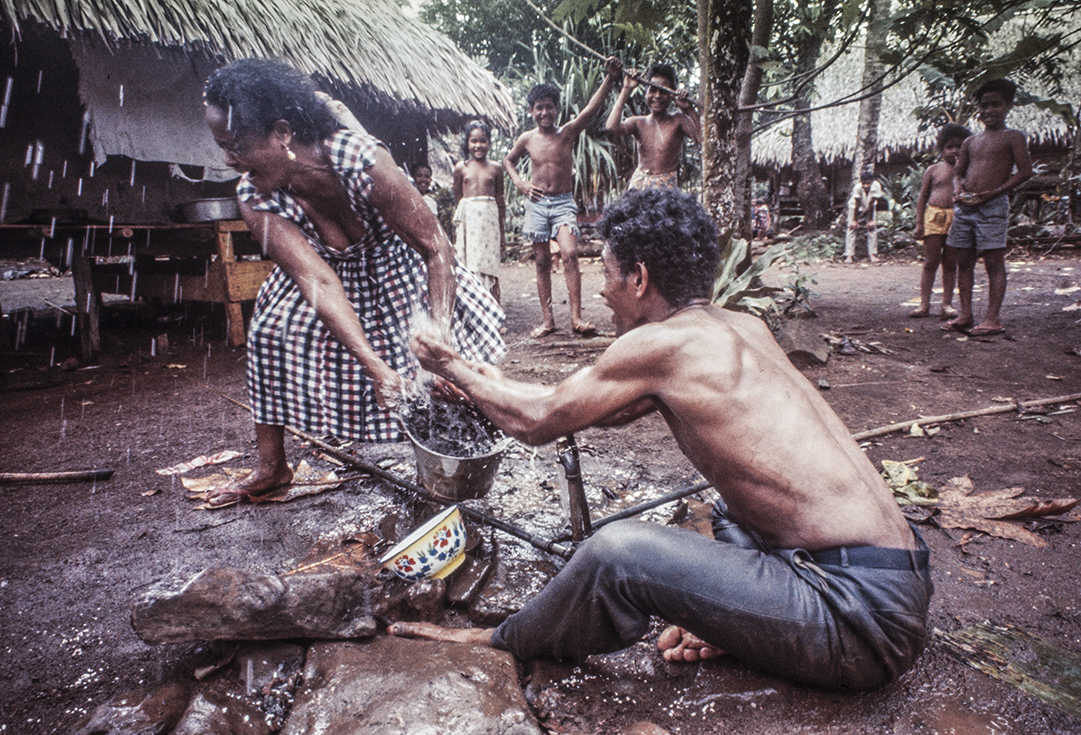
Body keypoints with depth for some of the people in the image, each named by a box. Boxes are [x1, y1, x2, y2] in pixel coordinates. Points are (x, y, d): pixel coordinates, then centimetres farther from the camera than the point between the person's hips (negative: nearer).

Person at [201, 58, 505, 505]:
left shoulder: (362, 160, -37)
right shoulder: (254, 199, -25)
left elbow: (436, 248, -33)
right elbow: (317, 280, -35)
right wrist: (374, 364, -47)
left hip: (394, 263, -2)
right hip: (330, 269, 3)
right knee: (271, 331, -12)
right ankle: (271, 468, 4)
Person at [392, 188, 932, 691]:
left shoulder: (661, 342, -15)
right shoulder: (742, 328, 10)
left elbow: (536, 423, -1)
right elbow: (615, 410, 21)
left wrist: (455, 371, 16)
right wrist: (490, 383, 26)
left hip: (863, 616, -9)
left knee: (616, 550, -16)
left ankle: (499, 644, 10)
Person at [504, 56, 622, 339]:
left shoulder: (568, 132, -2)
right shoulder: (527, 139, 5)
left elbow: (591, 109, -18)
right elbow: (508, 160, 23)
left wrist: (609, 79, -31)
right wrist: (520, 183, 5)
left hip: (563, 202, -2)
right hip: (537, 203, 3)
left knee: (569, 254, -20)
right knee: (542, 262, 4)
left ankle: (576, 317, -20)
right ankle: (547, 319, 11)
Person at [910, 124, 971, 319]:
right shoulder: (933, 169, 8)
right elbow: (922, 196, 7)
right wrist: (919, 222, 0)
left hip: (957, 219, 1)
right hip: (934, 216, -1)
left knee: (950, 264, 4)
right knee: (930, 262, -2)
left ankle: (947, 304, 9)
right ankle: (924, 304, 1)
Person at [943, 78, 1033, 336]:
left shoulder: (1013, 137, 2)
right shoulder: (970, 142, 18)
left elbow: (1025, 171, -6)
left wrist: (993, 193, -15)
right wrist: (958, 190, -2)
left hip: (993, 206, -6)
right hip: (964, 207, 6)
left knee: (994, 261, -7)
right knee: (963, 261, 6)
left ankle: (992, 319, -8)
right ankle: (965, 315, 12)